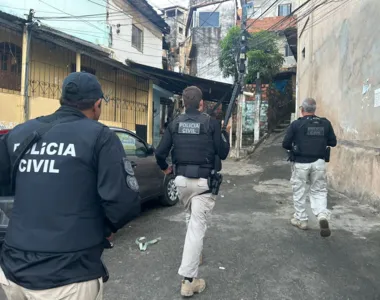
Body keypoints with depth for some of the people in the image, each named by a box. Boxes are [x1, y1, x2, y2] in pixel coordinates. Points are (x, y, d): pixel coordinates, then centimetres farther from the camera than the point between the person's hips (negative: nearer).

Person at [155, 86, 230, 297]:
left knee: (195, 219, 29)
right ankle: (188, 280, -1)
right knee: (197, 226, -3)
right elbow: (223, 153, -4)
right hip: (203, 181, -4)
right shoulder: (211, 123, -7)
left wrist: (165, 168, 23)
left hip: (181, 179, 5)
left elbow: (160, 153, 2)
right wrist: (225, 133, 13)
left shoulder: (175, 123, 3)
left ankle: (195, 254, 46)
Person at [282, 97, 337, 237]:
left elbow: (285, 144, -5)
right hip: (319, 163, 2)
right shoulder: (325, 123, 2)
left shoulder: (296, 124, -6)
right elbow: (333, 142, 8)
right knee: (319, 190, 13)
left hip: (301, 163, -2)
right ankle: (323, 215, -9)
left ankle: (301, 220, 20)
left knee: (299, 192, 11)